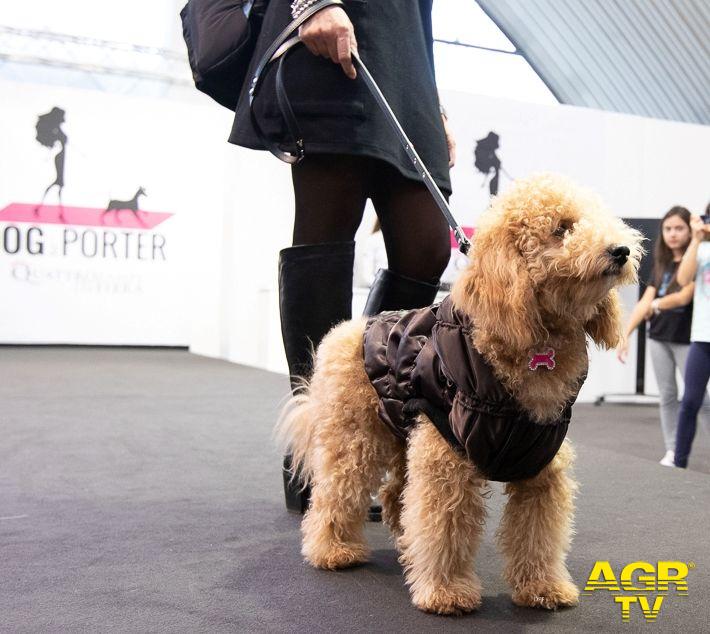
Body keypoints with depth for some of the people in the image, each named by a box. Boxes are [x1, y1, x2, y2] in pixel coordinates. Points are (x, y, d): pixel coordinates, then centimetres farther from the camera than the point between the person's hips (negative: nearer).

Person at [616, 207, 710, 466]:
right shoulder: (661, 265, 10)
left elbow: (684, 297, -15)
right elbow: (645, 303, 6)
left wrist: (656, 304, 0)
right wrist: (625, 334, -2)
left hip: (687, 339, -5)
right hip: (658, 338, 5)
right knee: (667, 395, 8)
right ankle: (672, 450, 14)